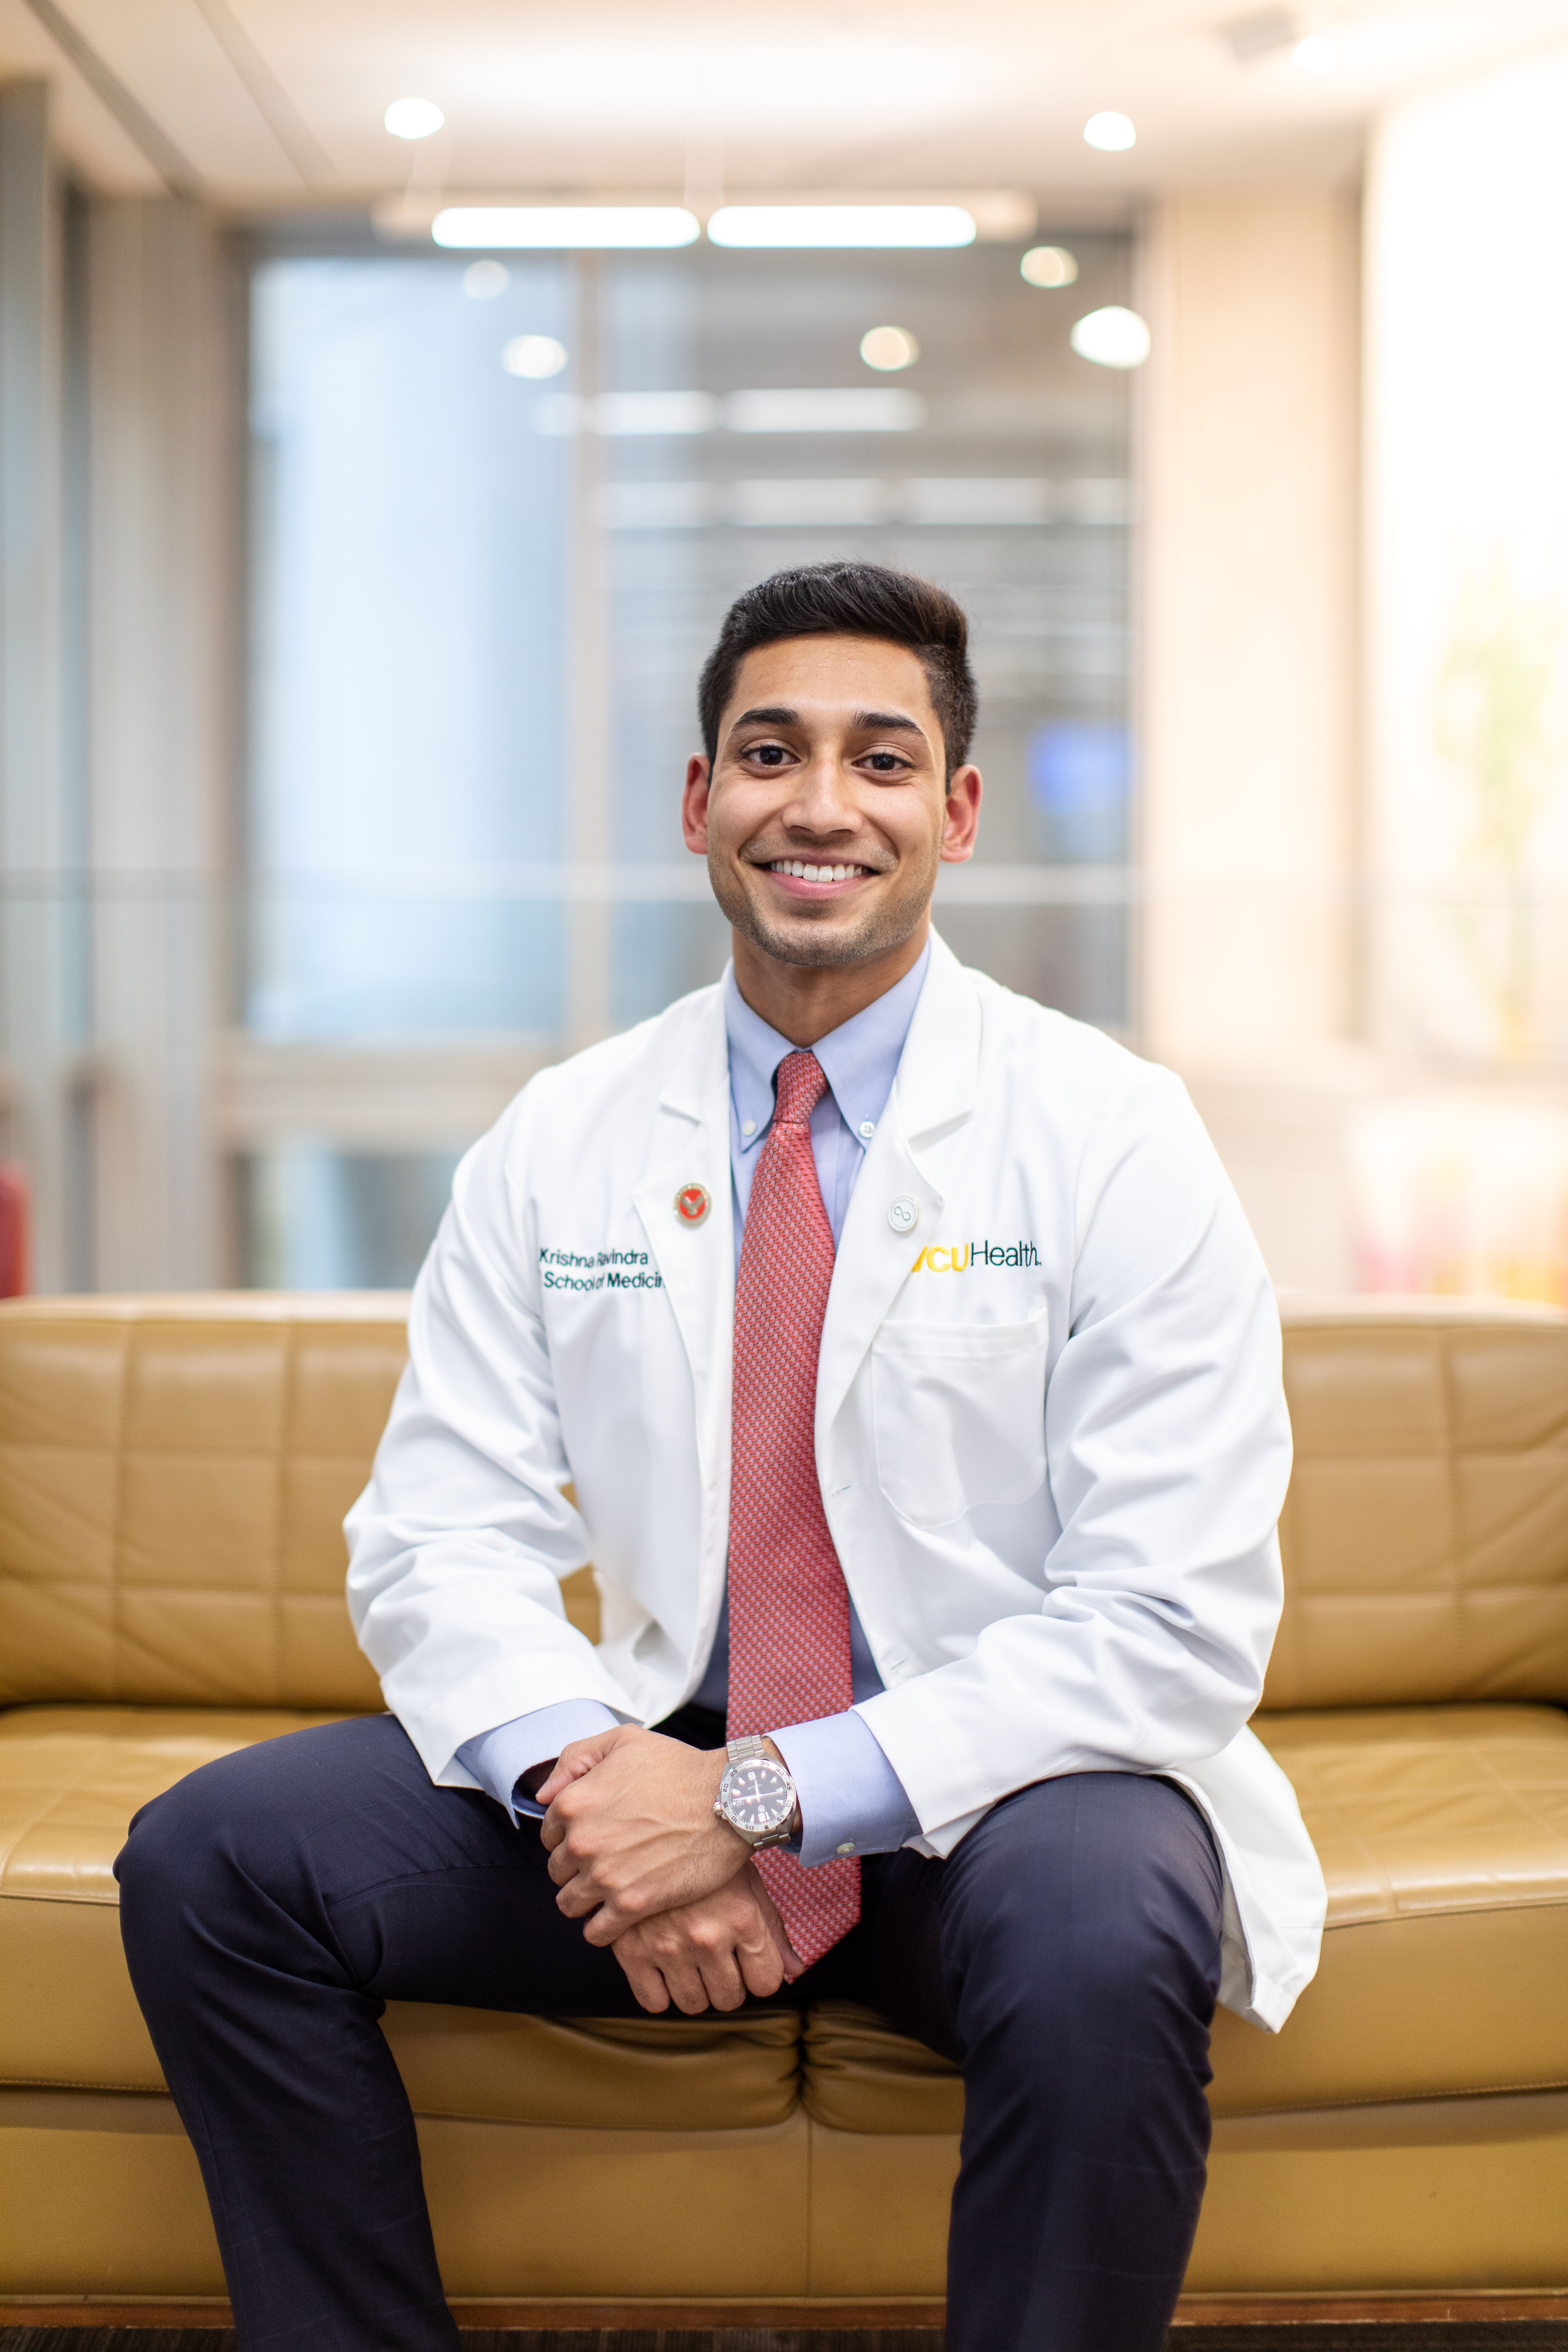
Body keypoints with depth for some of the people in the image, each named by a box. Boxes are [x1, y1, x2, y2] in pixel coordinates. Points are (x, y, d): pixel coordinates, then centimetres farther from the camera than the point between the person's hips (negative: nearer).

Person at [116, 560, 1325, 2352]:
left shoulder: (1112, 1136, -8)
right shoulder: (559, 1144, 3)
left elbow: (1181, 1623, -14)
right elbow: (440, 1536, 1)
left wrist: (772, 1796, -23)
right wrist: (589, 1775, -21)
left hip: (998, 1779, -3)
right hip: (661, 1761, 4)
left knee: (1102, 1946, -37)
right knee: (211, 1857, -15)